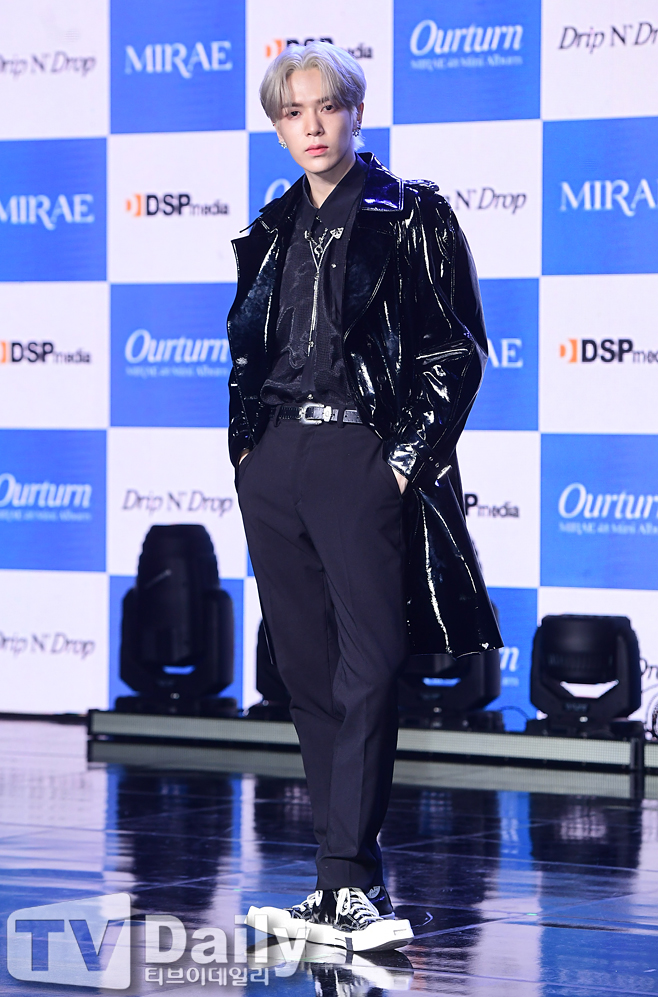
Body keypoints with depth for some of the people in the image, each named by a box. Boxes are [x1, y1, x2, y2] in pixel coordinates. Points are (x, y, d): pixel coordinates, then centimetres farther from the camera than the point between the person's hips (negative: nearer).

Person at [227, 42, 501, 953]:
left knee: (370, 671, -12)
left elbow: (457, 352, -3)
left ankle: (349, 882, -12)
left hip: (365, 457, -6)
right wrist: (246, 450, 10)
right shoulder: (273, 232, 17)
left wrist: (407, 458, -10)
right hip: (274, 465, 6)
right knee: (308, 673, 5)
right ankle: (348, 885, 10)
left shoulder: (412, 214, 1)